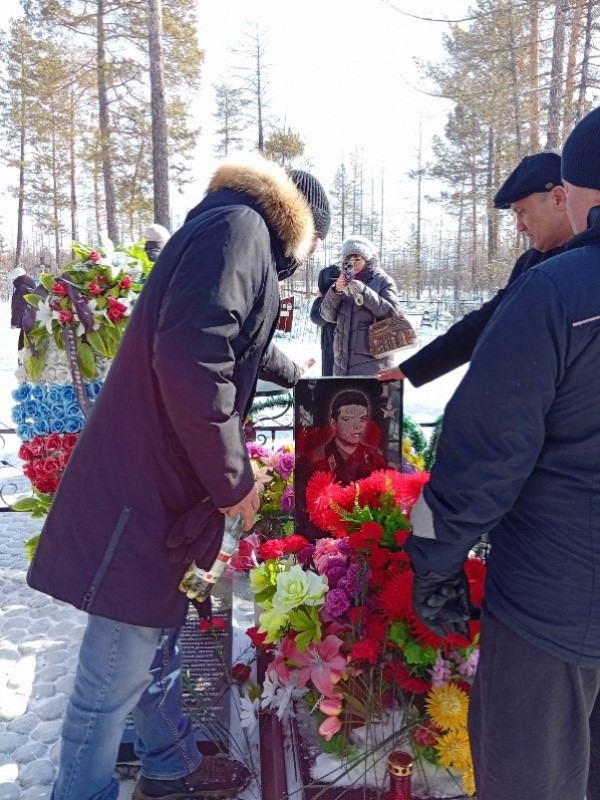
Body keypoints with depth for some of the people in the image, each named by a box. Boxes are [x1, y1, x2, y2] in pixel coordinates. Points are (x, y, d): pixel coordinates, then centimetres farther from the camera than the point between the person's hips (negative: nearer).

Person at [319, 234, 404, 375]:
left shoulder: (383, 281, 1)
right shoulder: (345, 281, 12)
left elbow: (394, 313, -13)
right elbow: (327, 315, 4)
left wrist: (364, 292, -21)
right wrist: (335, 291, -14)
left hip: (371, 360, -5)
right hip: (342, 361, 5)